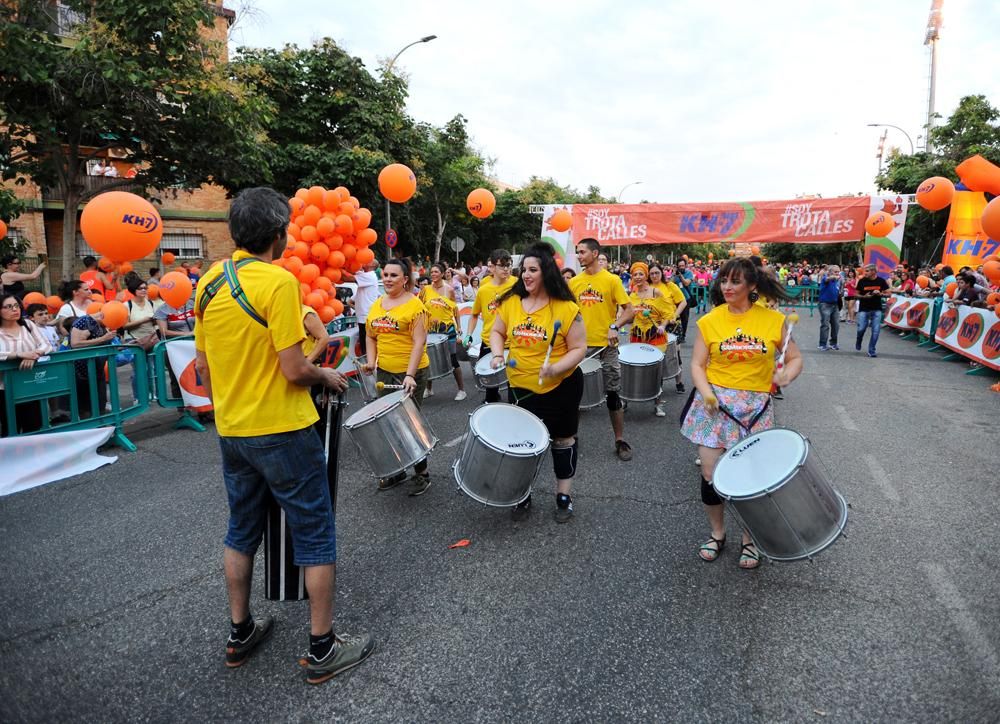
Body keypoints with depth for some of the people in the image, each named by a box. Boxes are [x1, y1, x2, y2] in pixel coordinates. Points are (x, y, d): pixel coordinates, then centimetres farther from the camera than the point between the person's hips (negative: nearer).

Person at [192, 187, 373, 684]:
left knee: (242, 531, 21)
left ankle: (240, 633, 35)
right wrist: (326, 376, -1)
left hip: (232, 432, 8)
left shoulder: (208, 282, 4)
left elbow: (202, 366, 10)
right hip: (282, 432, -7)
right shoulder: (279, 282, -19)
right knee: (316, 536, 6)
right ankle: (323, 648, 17)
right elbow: (293, 371, -21)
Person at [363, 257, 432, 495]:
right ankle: (396, 471, 28)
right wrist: (371, 361, 2)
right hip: (384, 372, 6)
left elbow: (419, 342, -17)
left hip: (411, 373, -6)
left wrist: (410, 374, -24)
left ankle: (421, 473, 18)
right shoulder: (377, 305, 8)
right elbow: (371, 336, 17)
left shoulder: (414, 305, -11)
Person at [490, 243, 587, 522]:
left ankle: (564, 496, 30)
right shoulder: (510, 302, -4)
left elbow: (578, 349, -14)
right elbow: (497, 332, 9)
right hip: (520, 387, 4)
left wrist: (555, 368, -29)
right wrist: (497, 354, -10)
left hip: (561, 387, -3)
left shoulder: (566, 308, -16)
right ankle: (523, 496, 32)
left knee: (563, 439, 13)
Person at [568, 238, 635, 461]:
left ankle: (620, 440, 15)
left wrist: (615, 327, -19)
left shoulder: (612, 280, -5)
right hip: (580, 345, 3)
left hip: (606, 345, -3)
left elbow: (628, 310, -4)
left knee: (612, 393, 3)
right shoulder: (573, 282, 5)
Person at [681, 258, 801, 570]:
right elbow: (697, 364, 0)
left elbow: (795, 359, 6)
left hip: (755, 407, 0)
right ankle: (717, 533, 26)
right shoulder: (710, 321, -1)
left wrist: (786, 375, -16)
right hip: (714, 403, 1)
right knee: (710, 473, 1)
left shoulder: (773, 320, -1)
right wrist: (706, 393, -17)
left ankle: (750, 539, 26)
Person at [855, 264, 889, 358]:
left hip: (877, 310, 1)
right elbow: (857, 294, 3)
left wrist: (880, 294, -15)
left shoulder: (881, 281, -2)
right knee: (861, 329, -5)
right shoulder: (862, 281, -3)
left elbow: (888, 293, 5)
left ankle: (871, 350, 9)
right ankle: (858, 342, 28)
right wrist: (864, 296, -16)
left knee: (875, 331, -3)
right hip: (863, 309, 0)